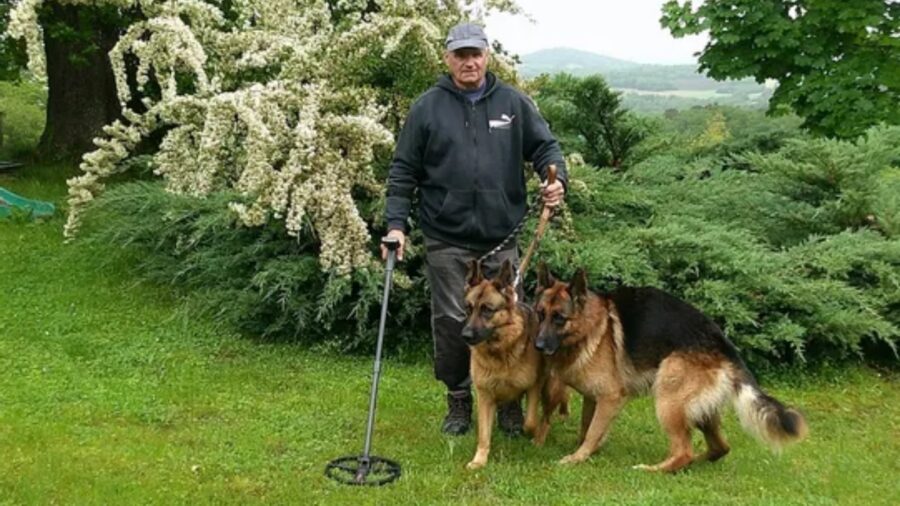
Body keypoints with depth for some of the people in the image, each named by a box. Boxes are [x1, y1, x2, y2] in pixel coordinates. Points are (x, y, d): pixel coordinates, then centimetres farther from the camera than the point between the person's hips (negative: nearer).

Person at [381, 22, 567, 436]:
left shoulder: (513, 102, 7)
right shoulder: (427, 107, 3)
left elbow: (545, 145, 9)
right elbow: (403, 171, 4)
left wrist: (557, 179, -12)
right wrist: (396, 223, -4)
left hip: (502, 236, 1)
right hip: (446, 238, -1)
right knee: (451, 321, 5)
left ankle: (510, 402, 23)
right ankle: (458, 401, 22)